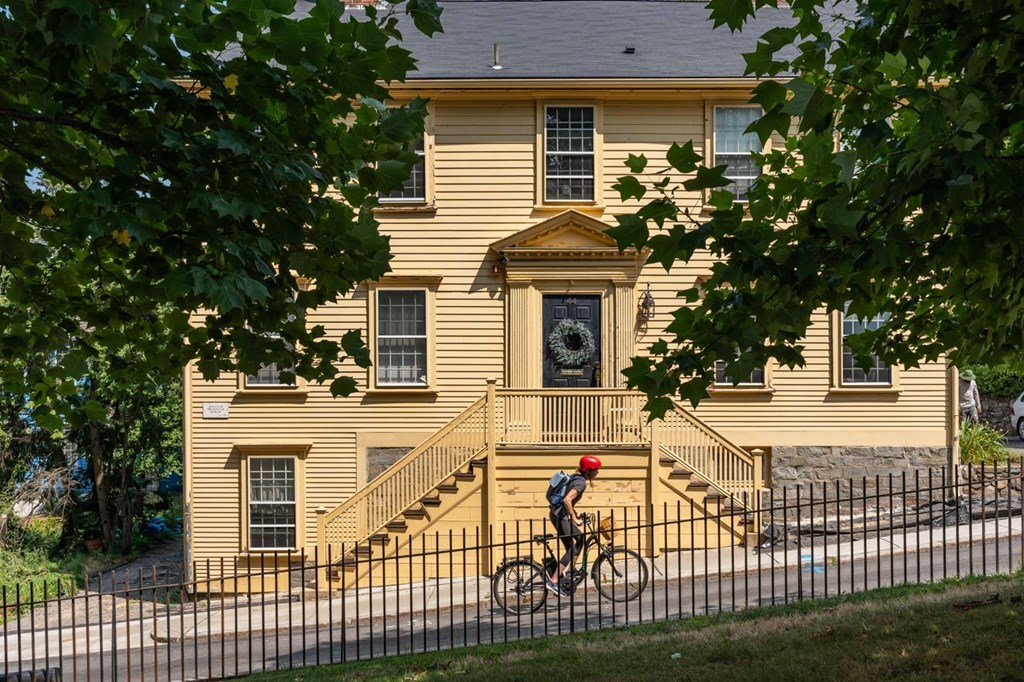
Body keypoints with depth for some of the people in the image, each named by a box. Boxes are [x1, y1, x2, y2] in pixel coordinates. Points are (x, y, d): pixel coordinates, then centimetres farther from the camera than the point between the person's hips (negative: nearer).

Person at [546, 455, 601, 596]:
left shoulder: (575, 478, 14)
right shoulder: (581, 482, -15)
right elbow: (567, 500, -28)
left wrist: (575, 513, 19)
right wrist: (574, 518, -20)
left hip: (559, 514, 10)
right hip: (560, 516, -10)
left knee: (580, 539, 19)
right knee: (572, 549, -8)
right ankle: (553, 581, -13)